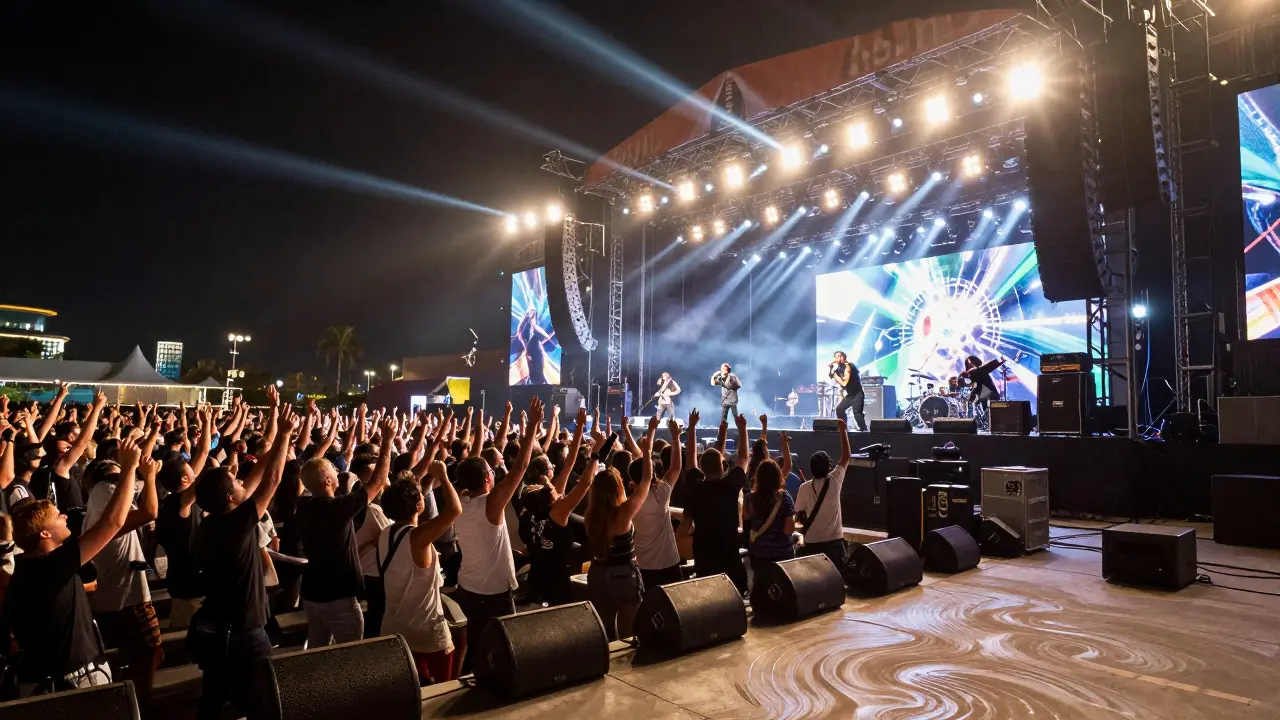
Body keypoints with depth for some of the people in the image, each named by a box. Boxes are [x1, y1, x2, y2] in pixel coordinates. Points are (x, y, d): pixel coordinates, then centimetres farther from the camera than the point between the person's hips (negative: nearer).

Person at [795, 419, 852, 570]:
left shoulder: (804, 488, -8)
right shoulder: (835, 481, -9)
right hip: (834, 541, -1)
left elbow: (799, 516, -1)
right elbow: (846, 457, 2)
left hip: (811, 543, 1)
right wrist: (843, 430, 8)